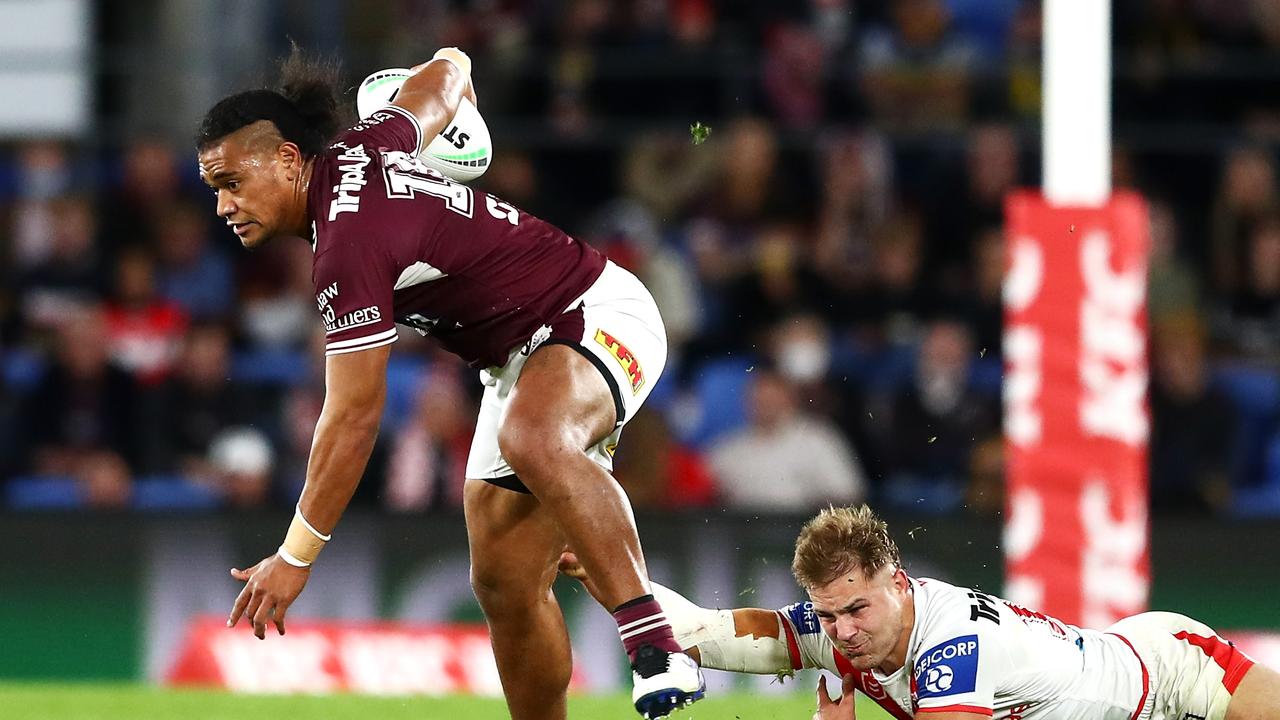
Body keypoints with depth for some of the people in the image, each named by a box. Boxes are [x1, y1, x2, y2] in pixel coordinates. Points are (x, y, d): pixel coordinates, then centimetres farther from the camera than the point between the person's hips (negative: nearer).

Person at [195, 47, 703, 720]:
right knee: (505, 585, 5)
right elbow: (443, 74, 20)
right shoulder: (354, 148, 0)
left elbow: (353, 419, -24)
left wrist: (295, 557, -16)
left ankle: (655, 644, -47)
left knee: (531, 440, -43)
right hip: (524, 359, 11)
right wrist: (453, 68, 47)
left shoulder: (347, 248, -26)